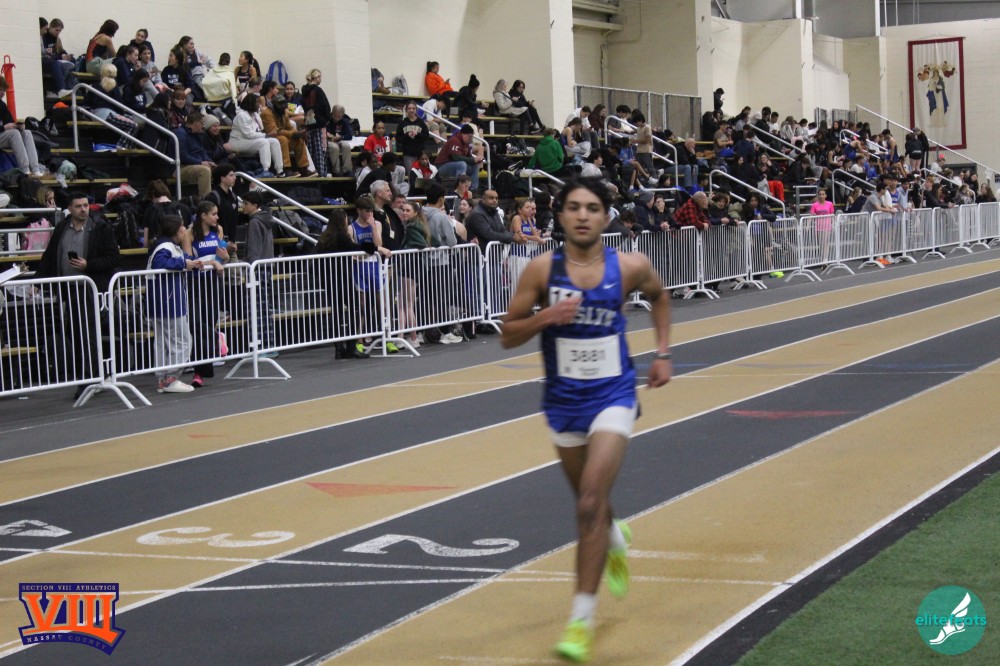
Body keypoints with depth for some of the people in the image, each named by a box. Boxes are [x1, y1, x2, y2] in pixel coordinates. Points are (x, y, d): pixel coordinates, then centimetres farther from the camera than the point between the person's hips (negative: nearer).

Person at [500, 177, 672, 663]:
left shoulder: (630, 267, -7)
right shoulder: (543, 269, -9)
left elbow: (659, 297, 17)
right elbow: (508, 336, -4)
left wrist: (662, 354, 10)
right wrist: (544, 317, -22)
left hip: (613, 396, -2)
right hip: (563, 400, 2)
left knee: (591, 502, -16)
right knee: (589, 501, 19)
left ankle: (582, 617, -12)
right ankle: (616, 541, 56)